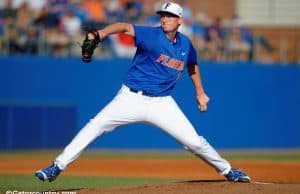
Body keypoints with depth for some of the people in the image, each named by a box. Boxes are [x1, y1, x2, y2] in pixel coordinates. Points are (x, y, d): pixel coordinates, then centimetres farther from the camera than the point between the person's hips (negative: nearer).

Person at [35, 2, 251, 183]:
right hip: (132, 99, -3)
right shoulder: (152, 35, -12)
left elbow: (192, 65, 26)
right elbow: (125, 27, -30)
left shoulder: (185, 44, 3)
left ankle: (227, 170, 21)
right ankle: (58, 166, -11)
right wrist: (101, 33, -48)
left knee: (194, 141, -2)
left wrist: (200, 93, 25)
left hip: (162, 104, 3)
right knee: (95, 126, -15)